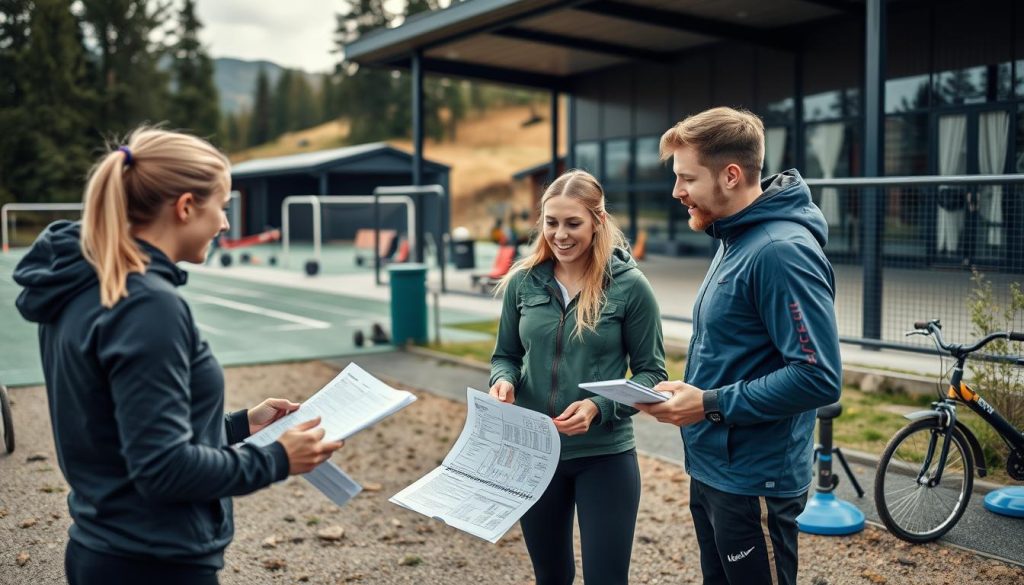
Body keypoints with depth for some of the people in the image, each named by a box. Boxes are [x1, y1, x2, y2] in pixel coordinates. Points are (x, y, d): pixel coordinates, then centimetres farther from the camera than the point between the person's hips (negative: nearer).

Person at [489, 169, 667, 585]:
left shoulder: (629, 285, -10)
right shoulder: (523, 281, -1)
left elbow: (651, 372, -6)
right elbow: (505, 356, 9)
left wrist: (599, 407, -21)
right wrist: (502, 381, -13)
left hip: (605, 456, -3)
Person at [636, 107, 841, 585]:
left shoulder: (782, 251, -22)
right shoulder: (736, 240, 9)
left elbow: (818, 377, -27)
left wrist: (711, 405, -23)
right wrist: (686, 393, 2)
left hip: (753, 483, -9)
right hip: (711, 469, 9)